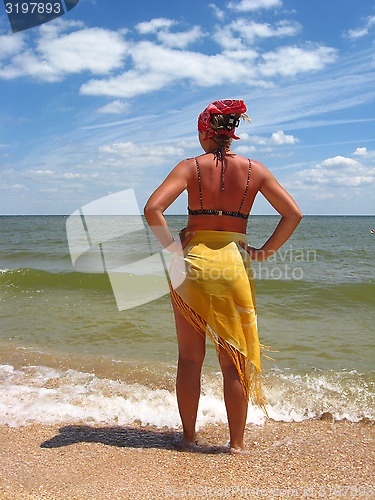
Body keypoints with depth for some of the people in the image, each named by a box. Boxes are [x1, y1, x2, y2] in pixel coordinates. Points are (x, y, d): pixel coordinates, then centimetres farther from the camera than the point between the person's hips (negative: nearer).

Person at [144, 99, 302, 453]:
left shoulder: (191, 167, -3)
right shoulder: (254, 170, 2)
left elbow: (152, 208, -15)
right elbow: (293, 214, 1)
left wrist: (172, 246, -5)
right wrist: (265, 251, 5)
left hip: (192, 261, -1)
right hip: (234, 265, 1)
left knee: (190, 358, 11)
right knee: (234, 360, 10)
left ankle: (189, 436, 24)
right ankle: (237, 442, 19)